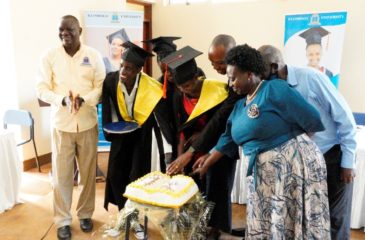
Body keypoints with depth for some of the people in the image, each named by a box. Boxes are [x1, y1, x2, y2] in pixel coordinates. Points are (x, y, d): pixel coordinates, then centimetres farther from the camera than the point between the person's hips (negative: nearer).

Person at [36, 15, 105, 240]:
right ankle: (63, 220, 21)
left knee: (88, 171, 10)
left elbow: (101, 87, -1)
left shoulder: (93, 55, -1)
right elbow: (42, 89, -2)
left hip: (88, 122, 1)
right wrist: (62, 100, -20)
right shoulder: (50, 56, -1)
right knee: (62, 173, 4)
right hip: (61, 123, 0)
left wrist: (84, 99, -19)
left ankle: (85, 214, 29)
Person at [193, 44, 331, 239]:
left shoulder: (274, 89, -14)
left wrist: (287, 136, 1)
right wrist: (206, 165, 19)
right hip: (263, 173, 8)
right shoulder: (239, 106, 11)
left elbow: (313, 122, -14)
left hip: (294, 164, -7)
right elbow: (227, 140, 17)